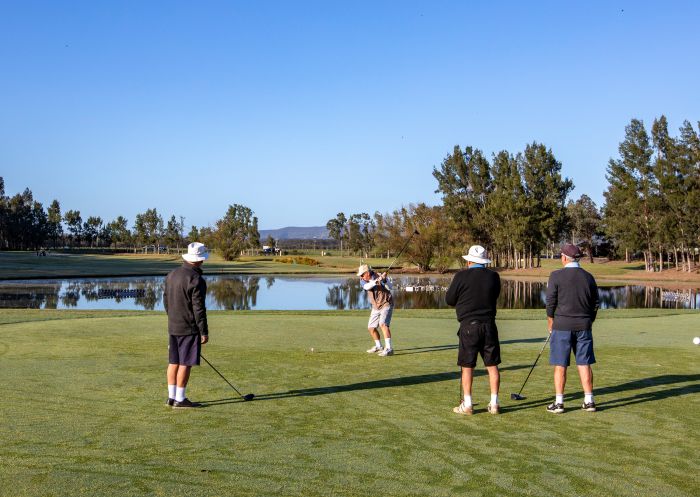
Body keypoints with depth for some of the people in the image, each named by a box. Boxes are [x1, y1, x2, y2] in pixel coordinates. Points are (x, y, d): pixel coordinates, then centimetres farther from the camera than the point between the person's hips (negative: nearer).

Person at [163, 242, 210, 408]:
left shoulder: (171, 274, 7)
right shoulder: (196, 280, -18)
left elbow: (165, 299, 16)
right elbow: (199, 308, -17)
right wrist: (204, 332, -11)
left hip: (173, 327, 8)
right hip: (189, 328, -8)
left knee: (174, 362, 12)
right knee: (185, 363, -1)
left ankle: (171, 396, 18)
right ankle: (180, 399, 3)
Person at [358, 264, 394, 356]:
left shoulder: (380, 276, -18)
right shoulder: (363, 280, -7)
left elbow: (389, 288, -27)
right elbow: (367, 287, -30)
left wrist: (384, 280, -44)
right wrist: (377, 280, -45)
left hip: (386, 304, -6)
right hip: (376, 307, 6)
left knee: (383, 324, -25)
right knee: (371, 328, 10)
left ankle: (389, 349, -27)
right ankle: (379, 347, 31)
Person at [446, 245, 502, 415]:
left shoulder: (462, 276, -9)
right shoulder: (494, 276, 2)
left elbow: (449, 299, -1)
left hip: (469, 326, -3)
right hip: (489, 325, 3)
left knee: (467, 366, 4)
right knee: (492, 365, 8)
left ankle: (467, 404, 7)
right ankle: (494, 403, 11)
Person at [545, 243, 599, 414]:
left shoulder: (556, 276, -8)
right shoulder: (589, 277, 5)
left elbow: (550, 302, -7)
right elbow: (595, 304, 10)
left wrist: (550, 323, 6)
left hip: (562, 325, -4)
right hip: (584, 326, 4)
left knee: (560, 365, 1)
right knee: (584, 364, 8)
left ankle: (558, 403, 4)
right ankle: (589, 401, 10)